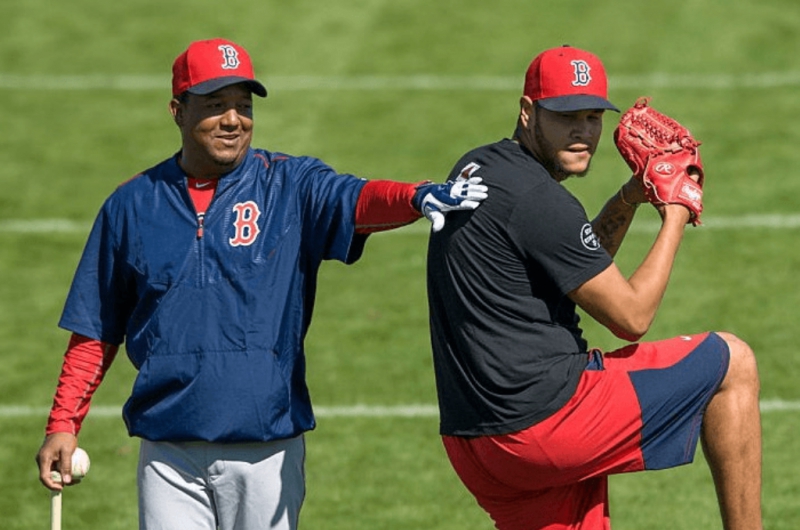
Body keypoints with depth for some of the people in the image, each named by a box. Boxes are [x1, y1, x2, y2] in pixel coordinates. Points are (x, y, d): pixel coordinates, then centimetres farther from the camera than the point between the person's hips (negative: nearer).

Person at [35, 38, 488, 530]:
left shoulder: (291, 186, 1)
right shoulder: (131, 206, 6)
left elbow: (357, 200, -21)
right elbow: (96, 333, 11)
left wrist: (416, 197, -43)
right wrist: (63, 425, 2)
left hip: (267, 452, -1)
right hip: (169, 452, 1)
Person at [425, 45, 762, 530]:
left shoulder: (477, 168, 15)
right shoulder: (539, 199, -15)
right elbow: (631, 317, -8)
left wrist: (628, 200, 14)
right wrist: (674, 220, 4)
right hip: (545, 417, -9)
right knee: (733, 363, 5)